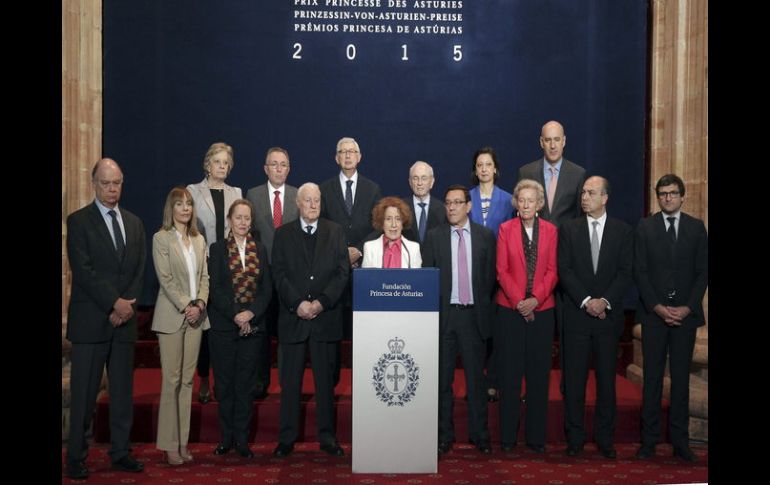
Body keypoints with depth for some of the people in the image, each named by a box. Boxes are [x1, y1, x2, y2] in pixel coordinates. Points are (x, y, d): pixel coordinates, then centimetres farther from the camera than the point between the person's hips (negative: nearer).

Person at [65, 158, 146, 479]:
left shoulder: (134, 223, 13)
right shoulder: (78, 221, -2)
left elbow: (139, 271, 9)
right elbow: (83, 270, -11)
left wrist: (126, 305, -5)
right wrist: (115, 303, -15)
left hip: (124, 320, 5)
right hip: (90, 321, -4)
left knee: (123, 390, 9)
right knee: (84, 393, 1)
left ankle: (120, 452, 19)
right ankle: (76, 458, 11)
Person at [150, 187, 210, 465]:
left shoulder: (199, 240, 13)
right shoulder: (161, 238, -2)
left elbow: (204, 277, 10)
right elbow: (165, 279, -9)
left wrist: (200, 304, -6)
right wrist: (185, 307, -14)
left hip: (195, 315, 5)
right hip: (172, 316, -5)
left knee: (187, 379, 6)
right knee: (171, 380, -3)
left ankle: (183, 441, 12)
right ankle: (169, 444, 4)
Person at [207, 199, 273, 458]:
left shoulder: (260, 249, 9)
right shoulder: (217, 249, 2)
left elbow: (267, 288, 4)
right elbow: (215, 288, -5)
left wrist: (251, 313, -11)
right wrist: (235, 315, -14)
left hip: (253, 327, 2)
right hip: (223, 326, -2)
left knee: (246, 384, 5)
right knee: (225, 384, 4)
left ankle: (242, 439, 12)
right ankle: (226, 438, 14)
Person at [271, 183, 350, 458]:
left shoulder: (335, 232, 8)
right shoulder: (283, 234, 7)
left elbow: (343, 271, 0)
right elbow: (279, 274, 0)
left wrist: (321, 302, -11)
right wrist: (298, 303, -13)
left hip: (326, 317, 0)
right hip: (293, 317, 0)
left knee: (325, 380, 7)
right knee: (290, 381, 4)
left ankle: (327, 437, 16)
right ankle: (287, 438, 13)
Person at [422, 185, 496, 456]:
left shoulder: (485, 236, 5)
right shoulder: (433, 237, 3)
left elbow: (490, 275, 6)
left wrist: (483, 306, 1)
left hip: (473, 314, 0)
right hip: (443, 314, 0)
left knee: (476, 378, 7)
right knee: (442, 379, 7)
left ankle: (479, 434, 18)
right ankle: (444, 436, 17)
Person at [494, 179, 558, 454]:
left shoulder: (550, 230, 6)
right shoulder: (505, 229, 3)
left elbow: (552, 270, 1)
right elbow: (502, 270, -1)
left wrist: (535, 299, -12)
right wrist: (518, 301, -12)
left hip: (542, 309, 1)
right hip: (510, 308, -1)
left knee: (539, 374, 5)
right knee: (510, 373, 2)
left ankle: (537, 436, 14)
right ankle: (508, 436, 11)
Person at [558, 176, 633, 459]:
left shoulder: (623, 231, 5)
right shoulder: (568, 229, 5)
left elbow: (626, 272, -1)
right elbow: (564, 270, -2)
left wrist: (605, 301, -14)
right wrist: (586, 301, -13)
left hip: (609, 316, 0)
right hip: (576, 316, 0)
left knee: (607, 379, 6)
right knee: (574, 379, 3)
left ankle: (605, 438, 17)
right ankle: (575, 437, 13)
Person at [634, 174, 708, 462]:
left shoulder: (696, 228, 7)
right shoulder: (645, 228, 4)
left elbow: (703, 271, 3)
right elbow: (640, 271, -1)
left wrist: (688, 307, -8)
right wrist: (658, 307, -10)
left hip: (686, 313, 1)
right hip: (654, 312, -1)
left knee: (681, 376, 5)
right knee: (652, 376, 3)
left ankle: (680, 440, 12)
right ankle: (649, 438, 9)